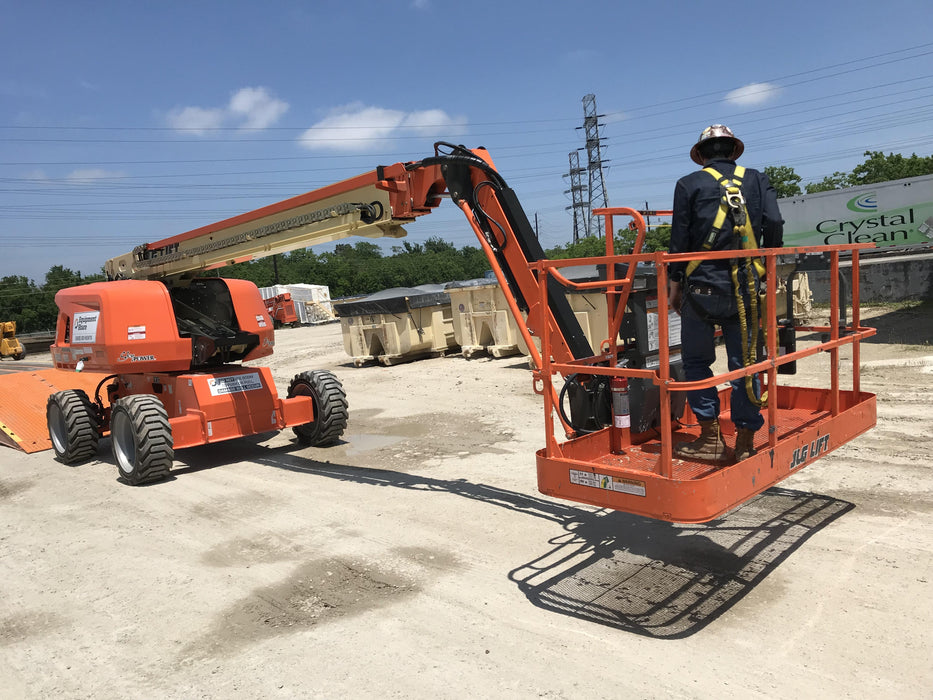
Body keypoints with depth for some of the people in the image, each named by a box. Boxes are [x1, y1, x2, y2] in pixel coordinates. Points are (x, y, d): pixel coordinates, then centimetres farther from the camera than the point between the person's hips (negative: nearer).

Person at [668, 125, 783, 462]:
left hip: (703, 285, -2)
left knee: (696, 360, 9)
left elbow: (680, 239, 1)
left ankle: (711, 437, 5)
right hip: (746, 286, 3)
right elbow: (774, 225, 0)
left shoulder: (689, 184, 4)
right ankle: (745, 440, 11)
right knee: (743, 362, 8)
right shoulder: (757, 180, 11)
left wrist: (676, 284, 7)